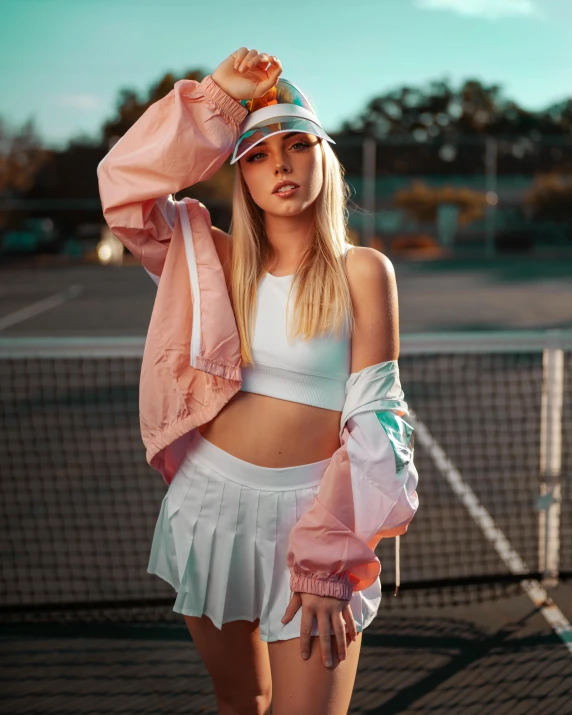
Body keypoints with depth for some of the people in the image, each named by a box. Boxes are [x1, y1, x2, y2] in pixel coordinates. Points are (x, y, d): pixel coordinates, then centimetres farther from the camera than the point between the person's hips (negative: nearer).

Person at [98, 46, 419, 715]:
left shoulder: (362, 270, -6)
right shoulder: (220, 262, 4)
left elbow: (371, 418, -10)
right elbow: (126, 185, -6)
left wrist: (329, 561, -15)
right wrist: (217, 96, -6)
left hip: (309, 506, -3)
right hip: (210, 494, 4)